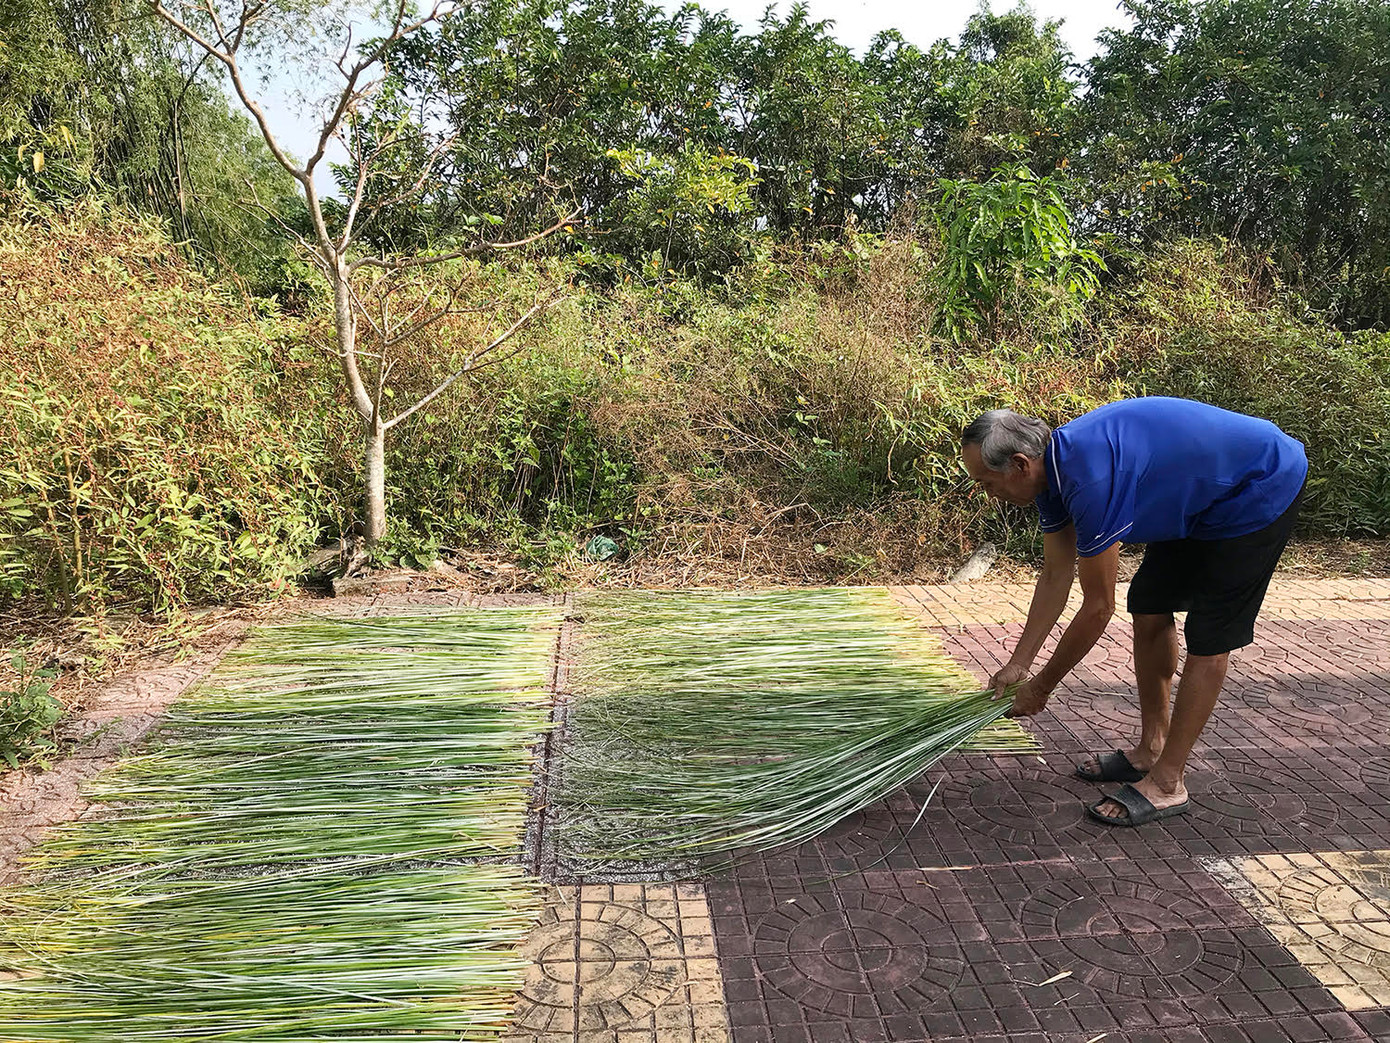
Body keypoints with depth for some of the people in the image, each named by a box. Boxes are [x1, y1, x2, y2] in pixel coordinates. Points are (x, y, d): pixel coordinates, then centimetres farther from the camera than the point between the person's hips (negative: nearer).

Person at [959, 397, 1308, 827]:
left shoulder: (1090, 478, -34)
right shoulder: (1052, 466, -5)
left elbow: (1098, 609, -25)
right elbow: (1055, 577, 4)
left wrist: (1040, 688, -13)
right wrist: (1018, 665, 5)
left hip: (1262, 488, -9)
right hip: (1201, 498, 9)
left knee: (1209, 637, -7)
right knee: (1149, 609, 10)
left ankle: (1167, 782, 2)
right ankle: (1152, 749, 22)